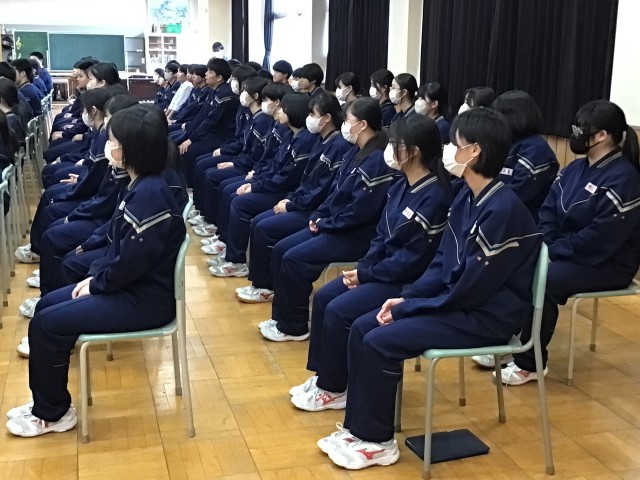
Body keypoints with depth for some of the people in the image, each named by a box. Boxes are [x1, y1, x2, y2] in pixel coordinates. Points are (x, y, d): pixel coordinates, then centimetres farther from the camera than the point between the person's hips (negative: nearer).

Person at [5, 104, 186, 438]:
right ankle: (47, 402, 23)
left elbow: (132, 260, -26)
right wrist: (95, 275, 3)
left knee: (46, 325, -9)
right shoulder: (141, 186, 7)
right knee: (47, 305, 13)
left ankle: (54, 413, 11)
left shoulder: (149, 193, -25)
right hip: (131, 285, 10)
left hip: (145, 298, -10)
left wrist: (97, 284, -10)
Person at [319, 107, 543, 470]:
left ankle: (378, 441, -1)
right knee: (362, 328, 0)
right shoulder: (467, 197, 5)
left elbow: (469, 289, -23)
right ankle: (359, 426, 8)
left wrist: (406, 308, -15)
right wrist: (406, 297, -2)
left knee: (380, 342, -18)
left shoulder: (502, 209, -24)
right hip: (457, 300, 9)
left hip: (488, 316, -9)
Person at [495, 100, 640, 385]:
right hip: (564, 254, 8)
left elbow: (598, 239, -24)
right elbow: (549, 211, 7)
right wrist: (541, 246, -10)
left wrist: (553, 251, -19)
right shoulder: (576, 168, 8)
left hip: (607, 264, -8)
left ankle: (530, 363, -14)